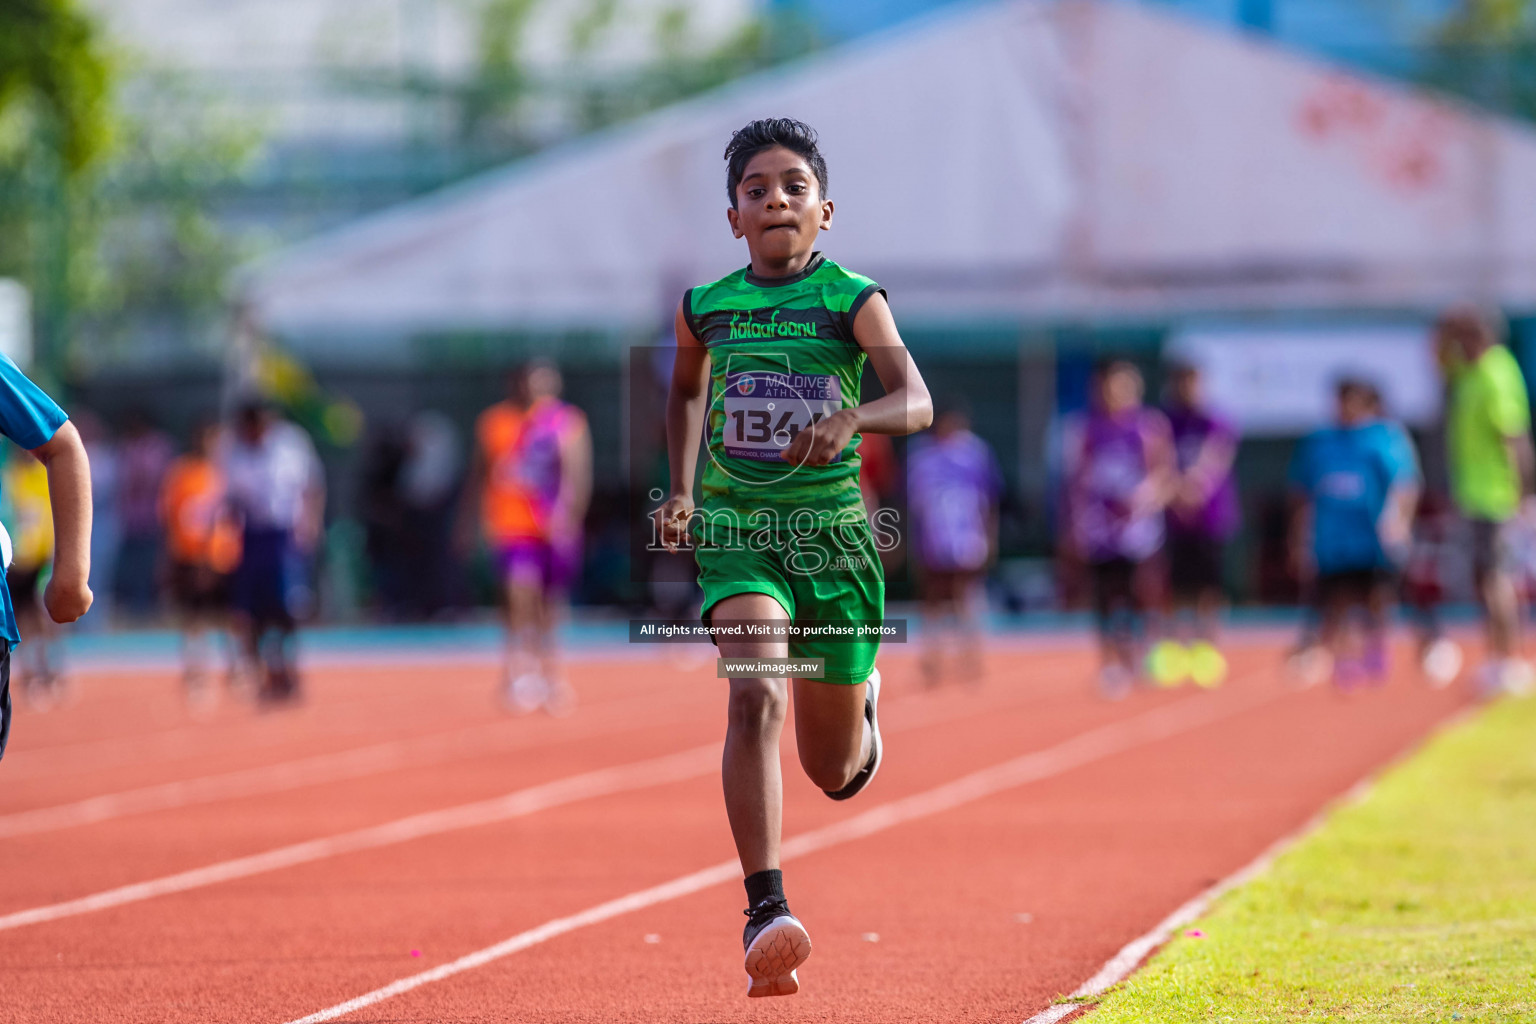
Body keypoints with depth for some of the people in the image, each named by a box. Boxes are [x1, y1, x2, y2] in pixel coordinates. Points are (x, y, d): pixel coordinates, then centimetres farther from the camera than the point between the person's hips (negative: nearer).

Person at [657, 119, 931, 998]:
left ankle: (862, 703, 50)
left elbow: (919, 403, -19)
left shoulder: (852, 300, -5)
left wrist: (854, 417, -39)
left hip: (833, 530, -1)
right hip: (736, 530, 1)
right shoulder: (706, 308, 4)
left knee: (835, 774, 11)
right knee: (755, 695, -27)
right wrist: (681, 490, 13)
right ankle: (767, 911, -32)